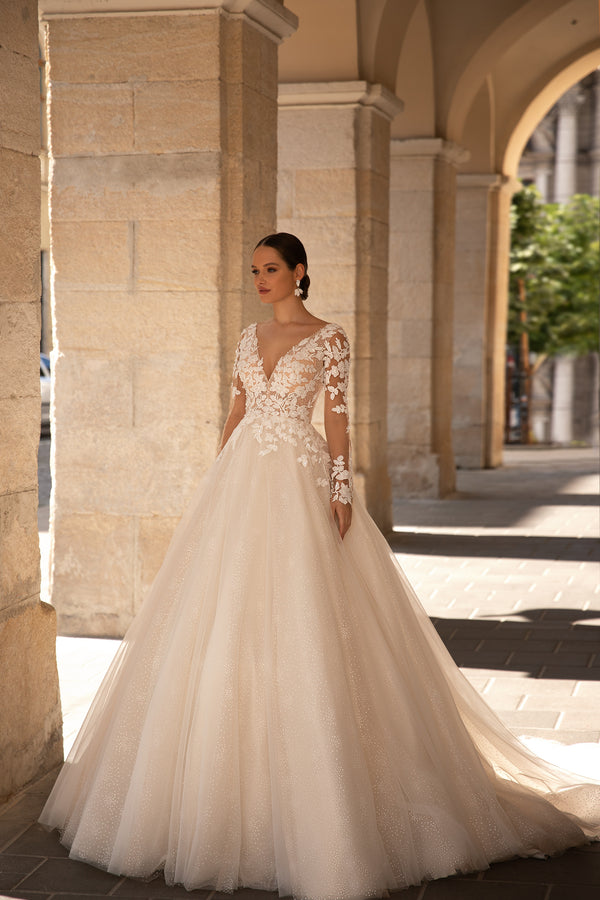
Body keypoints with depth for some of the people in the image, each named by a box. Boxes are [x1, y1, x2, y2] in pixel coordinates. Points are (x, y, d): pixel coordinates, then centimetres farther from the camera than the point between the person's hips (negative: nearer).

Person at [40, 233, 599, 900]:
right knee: (226, 618, 4)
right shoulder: (250, 337, 14)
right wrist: (218, 485, 10)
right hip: (242, 477, 6)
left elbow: (336, 420, -4)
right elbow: (236, 411, 16)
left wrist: (341, 492, -12)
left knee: (300, 623, -8)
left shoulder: (328, 338, -1)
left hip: (299, 480, -6)